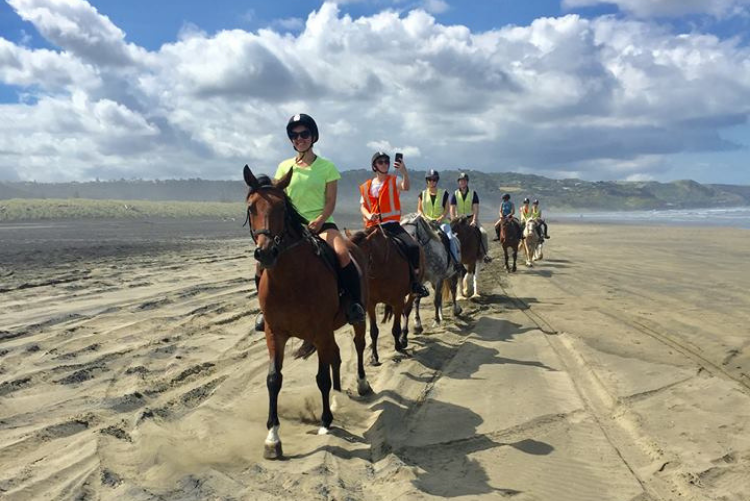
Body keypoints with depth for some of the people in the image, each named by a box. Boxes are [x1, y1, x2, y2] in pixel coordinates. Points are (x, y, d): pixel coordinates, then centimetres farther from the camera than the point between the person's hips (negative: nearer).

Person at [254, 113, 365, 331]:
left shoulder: (326, 166, 3)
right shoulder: (284, 167, 10)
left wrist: (318, 221, -20)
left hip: (321, 223, -3)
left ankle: (356, 302, -16)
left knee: (342, 254, -33)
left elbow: (330, 201, -2)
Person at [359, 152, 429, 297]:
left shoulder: (394, 181, 4)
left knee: (413, 246, -22)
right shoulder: (366, 186, 12)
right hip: (372, 226, 3)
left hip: (392, 224, -2)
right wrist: (368, 215, -12)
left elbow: (406, 187, -18)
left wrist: (404, 172, -37)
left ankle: (414, 279, -5)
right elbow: (362, 206, 10)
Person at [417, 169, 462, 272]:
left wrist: (441, 218, -14)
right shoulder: (423, 194, 9)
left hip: (441, 221, -1)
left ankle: (457, 261, -16)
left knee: (450, 238, -24)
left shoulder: (443, 193, 5)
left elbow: (446, 209, 2)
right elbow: (419, 209, 11)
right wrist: (424, 217, -8)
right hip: (427, 221, 1)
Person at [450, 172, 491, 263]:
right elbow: (452, 209, -5)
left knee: (483, 232, -20)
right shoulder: (455, 194, 2)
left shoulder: (473, 193, 1)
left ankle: (485, 253, -10)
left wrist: (474, 220, -22)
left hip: (471, 218, 0)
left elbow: (476, 208, -7)